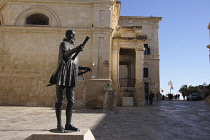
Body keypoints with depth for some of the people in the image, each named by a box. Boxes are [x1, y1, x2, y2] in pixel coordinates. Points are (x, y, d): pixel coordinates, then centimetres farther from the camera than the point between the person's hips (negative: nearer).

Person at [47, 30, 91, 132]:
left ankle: (68, 124, 11)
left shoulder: (72, 48, 25)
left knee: (71, 101, 5)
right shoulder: (64, 44, 0)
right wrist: (76, 50, -40)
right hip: (63, 76, -8)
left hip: (71, 78, 8)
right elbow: (65, 55, -23)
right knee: (60, 101, -3)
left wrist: (83, 68, 22)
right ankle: (59, 124, 4)